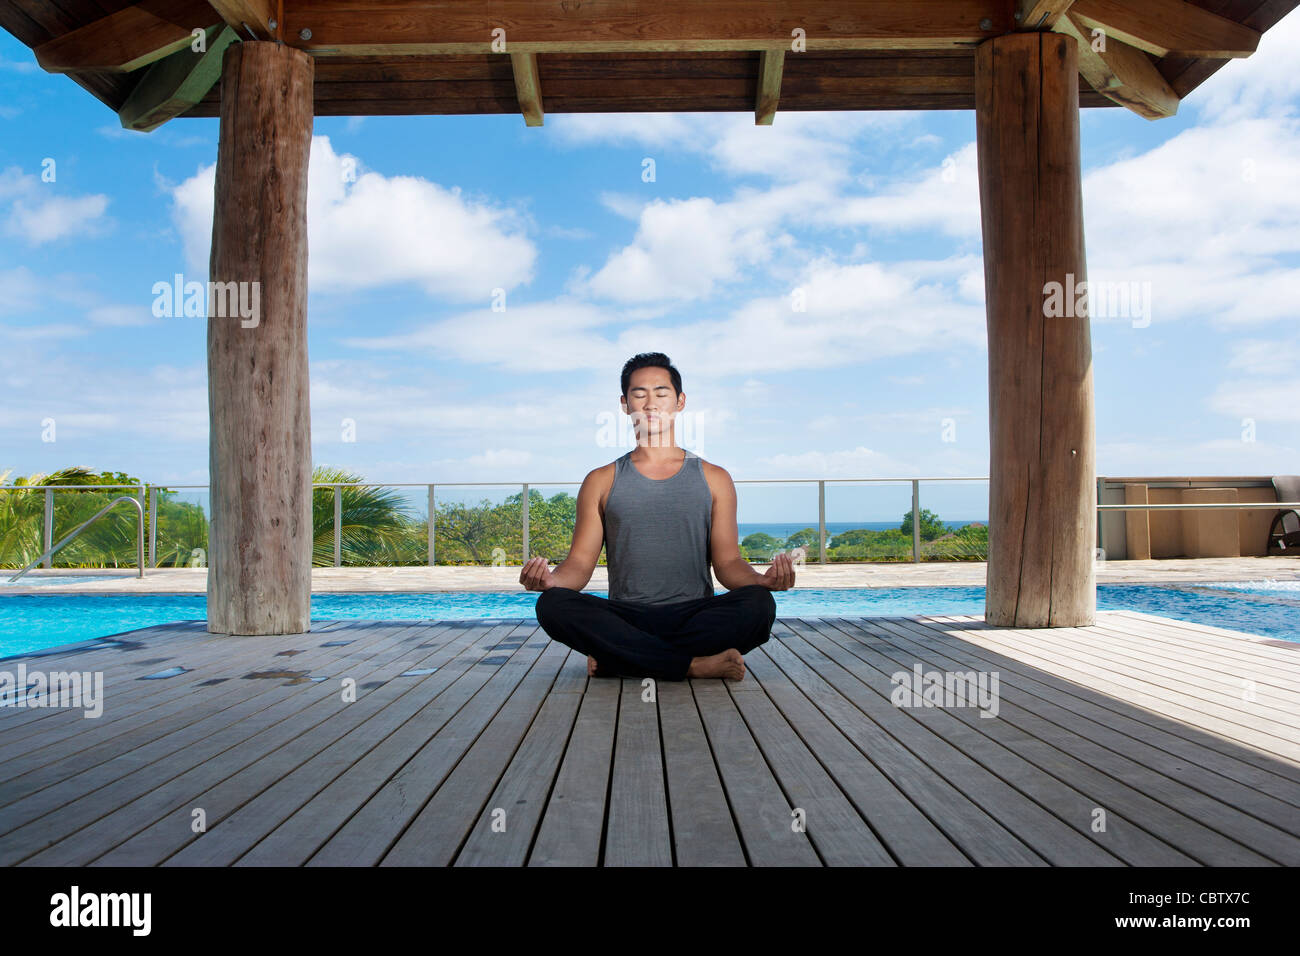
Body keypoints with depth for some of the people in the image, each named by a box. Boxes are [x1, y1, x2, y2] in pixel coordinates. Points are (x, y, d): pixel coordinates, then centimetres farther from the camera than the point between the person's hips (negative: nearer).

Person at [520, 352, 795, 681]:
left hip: (694, 617, 0)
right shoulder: (601, 481, 14)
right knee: (552, 605, -29)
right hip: (625, 621, 0)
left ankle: (614, 660, -24)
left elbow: (728, 561, 7)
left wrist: (763, 580, -16)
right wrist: (552, 578, -18)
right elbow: (581, 562, 6)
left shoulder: (713, 479, 14)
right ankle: (696, 664, -26)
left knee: (758, 604, -31)